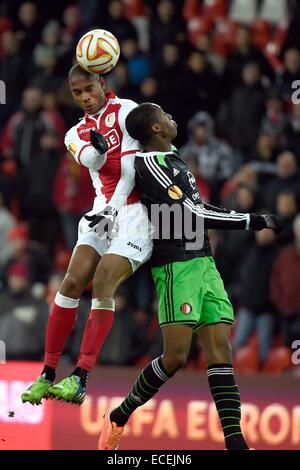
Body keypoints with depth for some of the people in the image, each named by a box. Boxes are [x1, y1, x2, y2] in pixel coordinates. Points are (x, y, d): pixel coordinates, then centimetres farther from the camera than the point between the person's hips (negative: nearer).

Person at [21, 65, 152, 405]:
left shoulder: (124, 111, 1)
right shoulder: (77, 134, 16)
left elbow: (130, 166, -9)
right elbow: (90, 160, -9)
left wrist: (114, 207, -19)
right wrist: (97, 147, -33)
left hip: (134, 208, -5)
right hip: (102, 211, 5)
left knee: (103, 283, -18)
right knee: (72, 282, -6)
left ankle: (80, 378, -22)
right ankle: (48, 373, 1)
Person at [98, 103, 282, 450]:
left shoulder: (171, 158, 17)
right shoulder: (151, 162, -10)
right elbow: (191, 213, -15)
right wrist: (254, 222, -11)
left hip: (203, 262, 8)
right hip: (177, 266, -8)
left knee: (220, 350, -3)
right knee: (176, 356, -12)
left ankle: (235, 442, -11)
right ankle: (118, 418, 7)